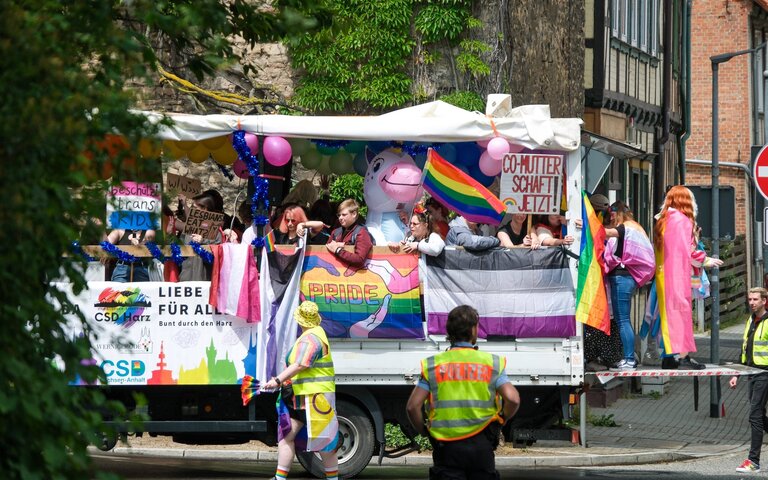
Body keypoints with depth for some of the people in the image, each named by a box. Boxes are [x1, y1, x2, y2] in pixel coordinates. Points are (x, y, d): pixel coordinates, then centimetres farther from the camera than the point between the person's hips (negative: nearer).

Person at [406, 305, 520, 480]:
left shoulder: (432, 365, 2)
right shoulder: (491, 364, 1)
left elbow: (412, 406, -5)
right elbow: (512, 399, -11)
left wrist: (423, 431, 12)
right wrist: (502, 420, 9)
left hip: (446, 444, 0)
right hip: (481, 444, 0)